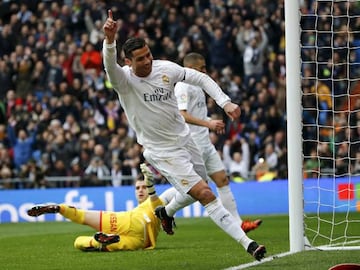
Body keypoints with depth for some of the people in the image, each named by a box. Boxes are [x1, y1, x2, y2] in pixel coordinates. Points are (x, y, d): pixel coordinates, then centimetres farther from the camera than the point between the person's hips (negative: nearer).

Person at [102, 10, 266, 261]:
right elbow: (110, 65, -42)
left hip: (185, 139, 6)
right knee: (205, 194, -16)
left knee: (194, 193, 22)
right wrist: (109, 40, -63)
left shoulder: (166, 68, -7)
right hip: (162, 152, -6)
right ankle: (248, 244, -17)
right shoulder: (124, 79, -20)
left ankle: (166, 211, 54)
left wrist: (225, 102, -7)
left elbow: (200, 78, 5)